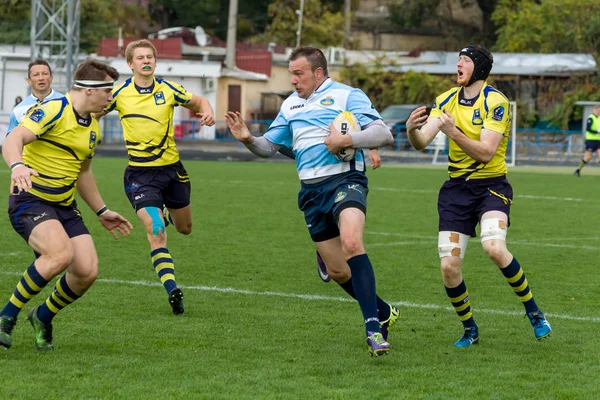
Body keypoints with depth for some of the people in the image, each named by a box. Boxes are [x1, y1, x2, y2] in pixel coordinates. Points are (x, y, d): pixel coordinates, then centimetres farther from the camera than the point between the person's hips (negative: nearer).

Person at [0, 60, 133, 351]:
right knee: (62, 253, -32)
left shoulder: (92, 128, 14)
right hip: (30, 199, -8)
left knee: (87, 271, -9)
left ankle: (43, 317, 19)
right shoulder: (54, 111, -13)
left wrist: (101, 211, 30)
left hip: (65, 206, 8)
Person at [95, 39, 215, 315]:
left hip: (171, 168, 3)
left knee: (184, 228, 19)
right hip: (140, 173, -3)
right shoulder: (120, 94, -5)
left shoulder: (167, 90, -2)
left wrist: (207, 112, -10)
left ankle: (166, 211, 55)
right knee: (155, 231, -18)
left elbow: (198, 102, 12)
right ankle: (171, 290, -17)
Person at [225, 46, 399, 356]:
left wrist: (346, 141, -20)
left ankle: (373, 326, -31)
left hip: (345, 178, -6)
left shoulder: (346, 95, 0)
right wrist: (247, 139, 1)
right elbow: (269, 147, 22)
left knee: (351, 243, -31)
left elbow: (383, 134, -6)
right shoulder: (290, 105, 19)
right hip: (311, 192, 6)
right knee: (337, 271, 6)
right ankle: (383, 313, 28)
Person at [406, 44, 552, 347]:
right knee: (449, 267, -7)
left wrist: (454, 133, -32)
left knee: (494, 248, -30)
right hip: (456, 189, 5)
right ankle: (469, 330, 16)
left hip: (491, 186, -5)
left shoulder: (495, 102, -10)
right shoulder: (447, 100, 7)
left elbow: (486, 152, -19)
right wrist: (412, 130, -25)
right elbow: (421, 142, -2)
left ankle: (533, 312, -9)